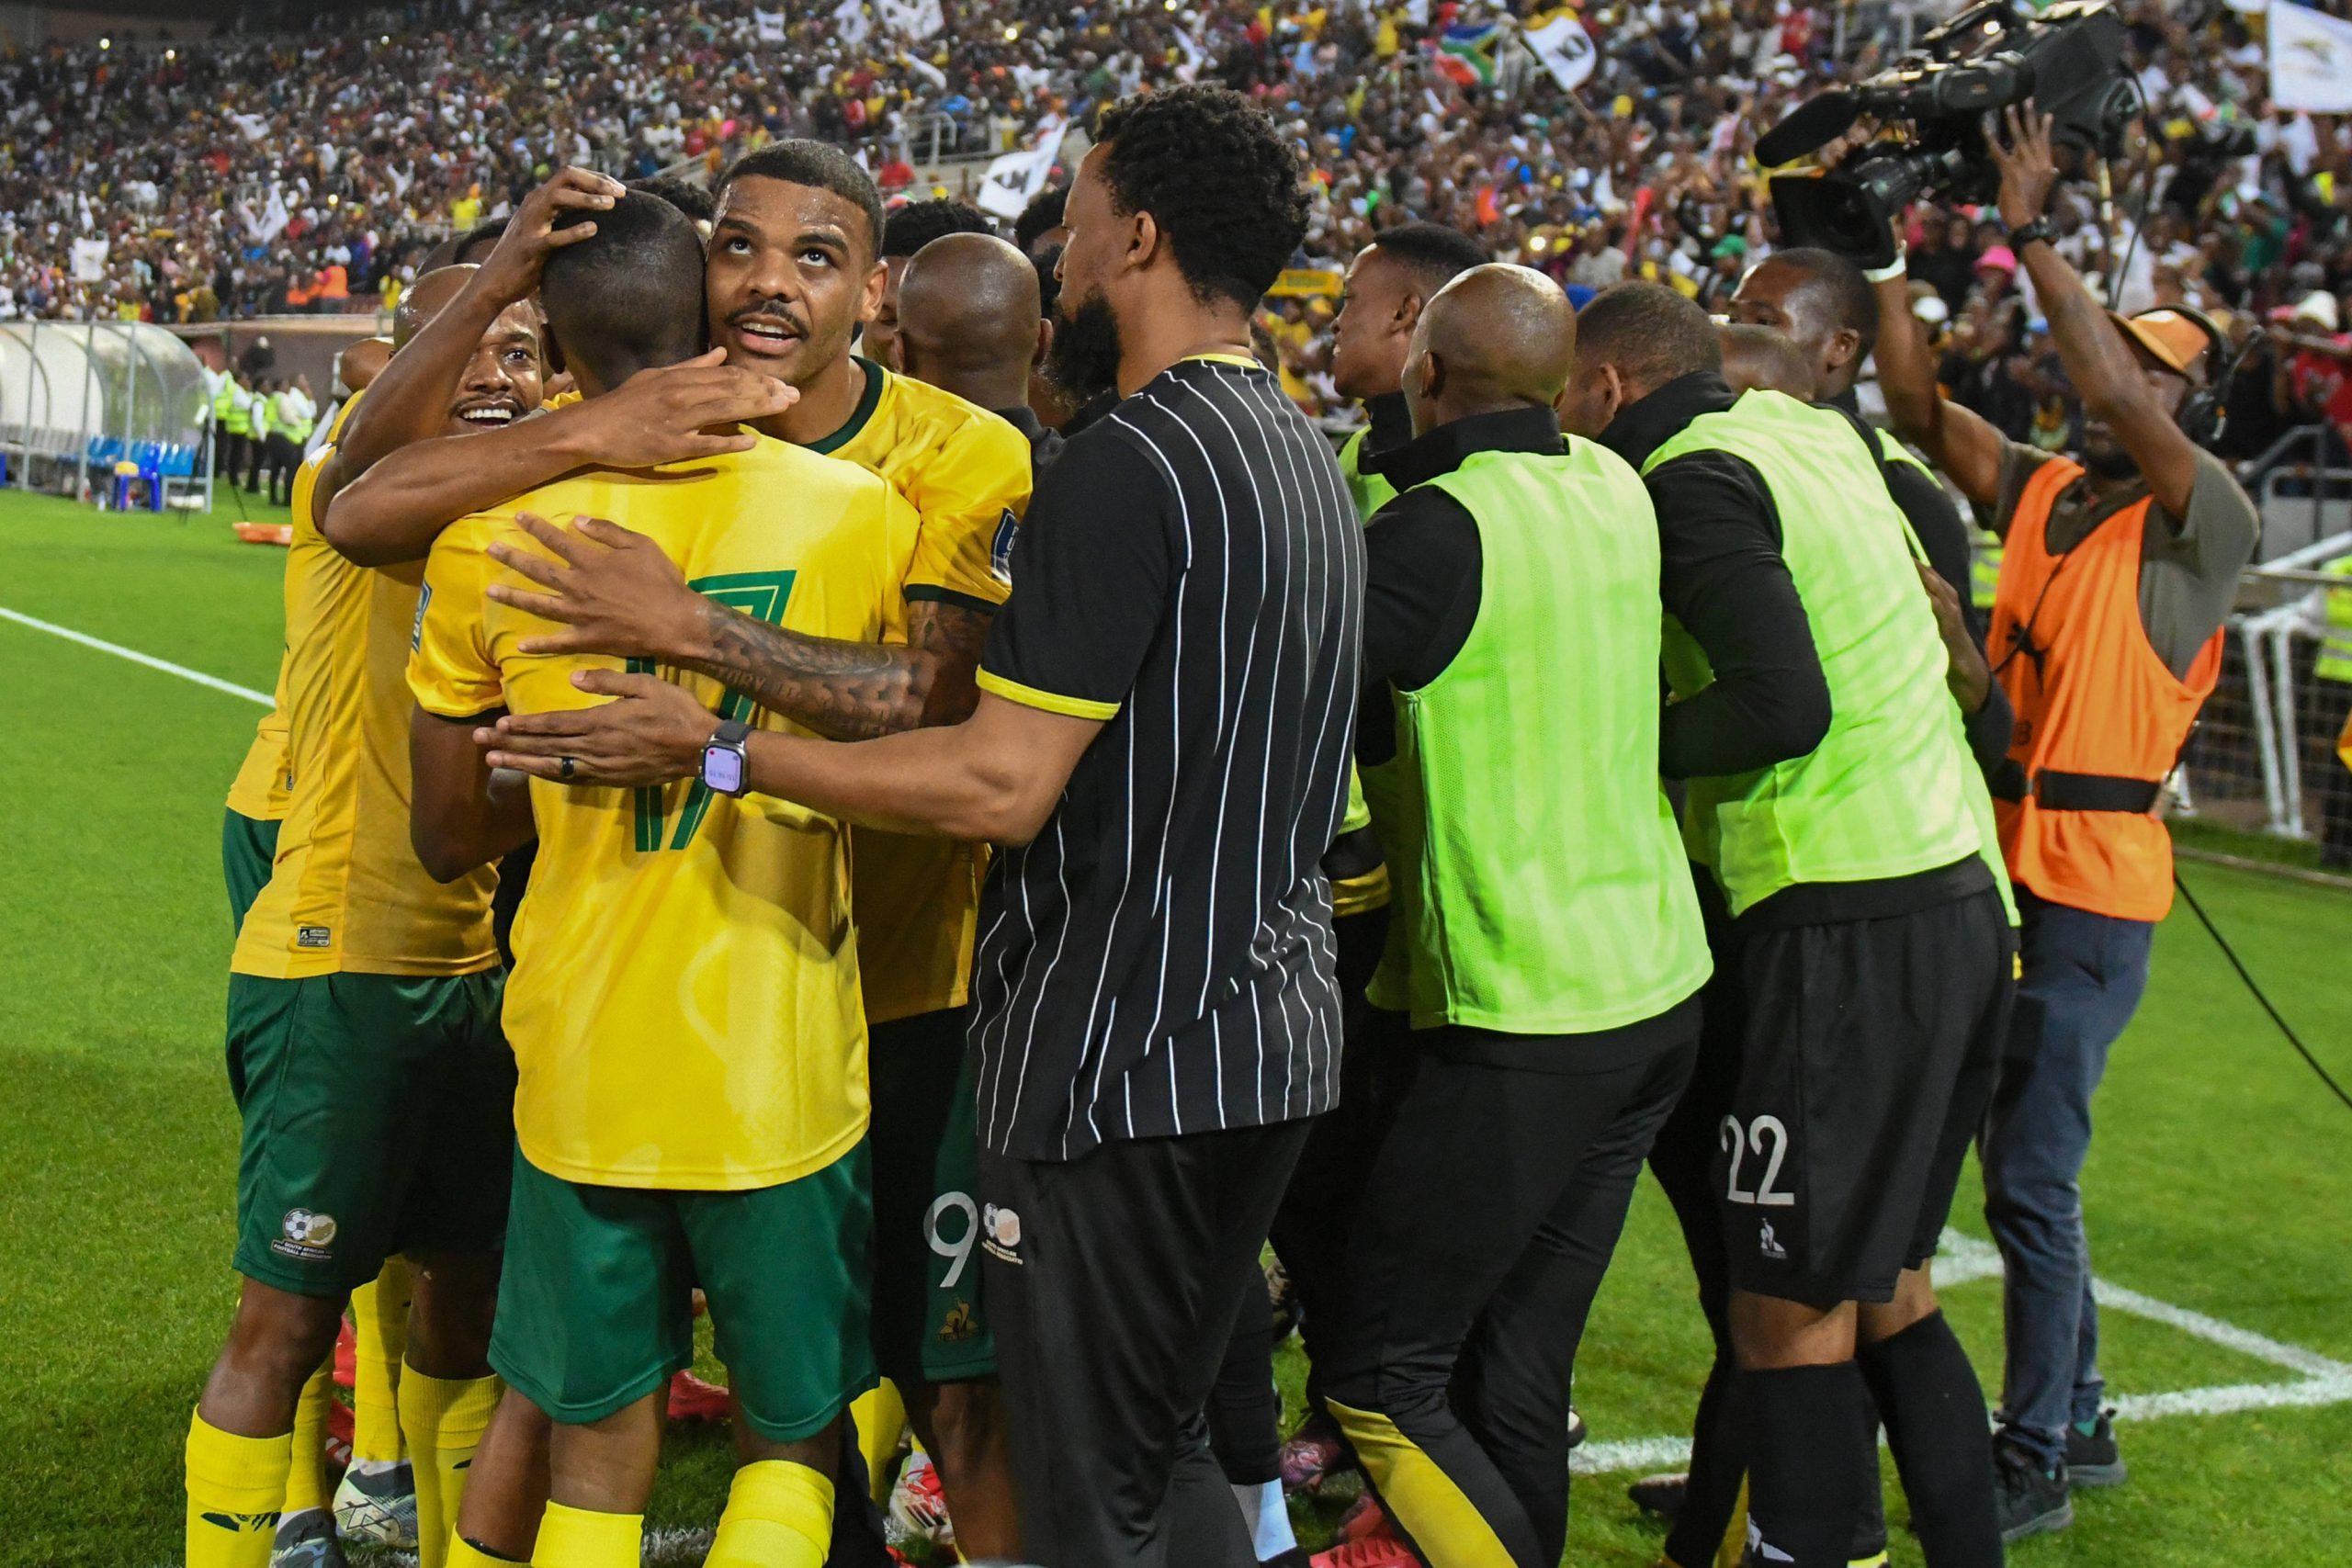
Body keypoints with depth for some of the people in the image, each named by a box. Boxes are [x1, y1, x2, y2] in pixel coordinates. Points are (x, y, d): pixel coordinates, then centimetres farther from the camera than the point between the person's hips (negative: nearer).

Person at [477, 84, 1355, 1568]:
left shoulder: (1131, 462, -19)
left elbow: (1001, 784, -23)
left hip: (1127, 1046, -9)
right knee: (1162, 1449, 21)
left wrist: (715, 748, -17)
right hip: (1275, 1042, 9)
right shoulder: (1309, 457, 12)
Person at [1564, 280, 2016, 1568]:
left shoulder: (1694, 478, -10)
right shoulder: (1814, 434, 15)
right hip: (1962, 903, 9)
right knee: (1884, 1290, 17)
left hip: (1851, 927, -9)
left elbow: (1785, 706, -20)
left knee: (1789, 1317, -3)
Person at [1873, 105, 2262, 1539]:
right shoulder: (2044, 492, 11)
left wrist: (2035, 235, -21)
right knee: (2026, 1164, 17)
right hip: (2007, 869, 8)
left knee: (2031, 1180, -5)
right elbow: (1920, 408, 6)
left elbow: (2124, 400, -23)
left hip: (2093, 894, -8)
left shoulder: (2207, 520, -8)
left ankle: (2033, 1469, 6)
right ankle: (2081, 1420, 32)